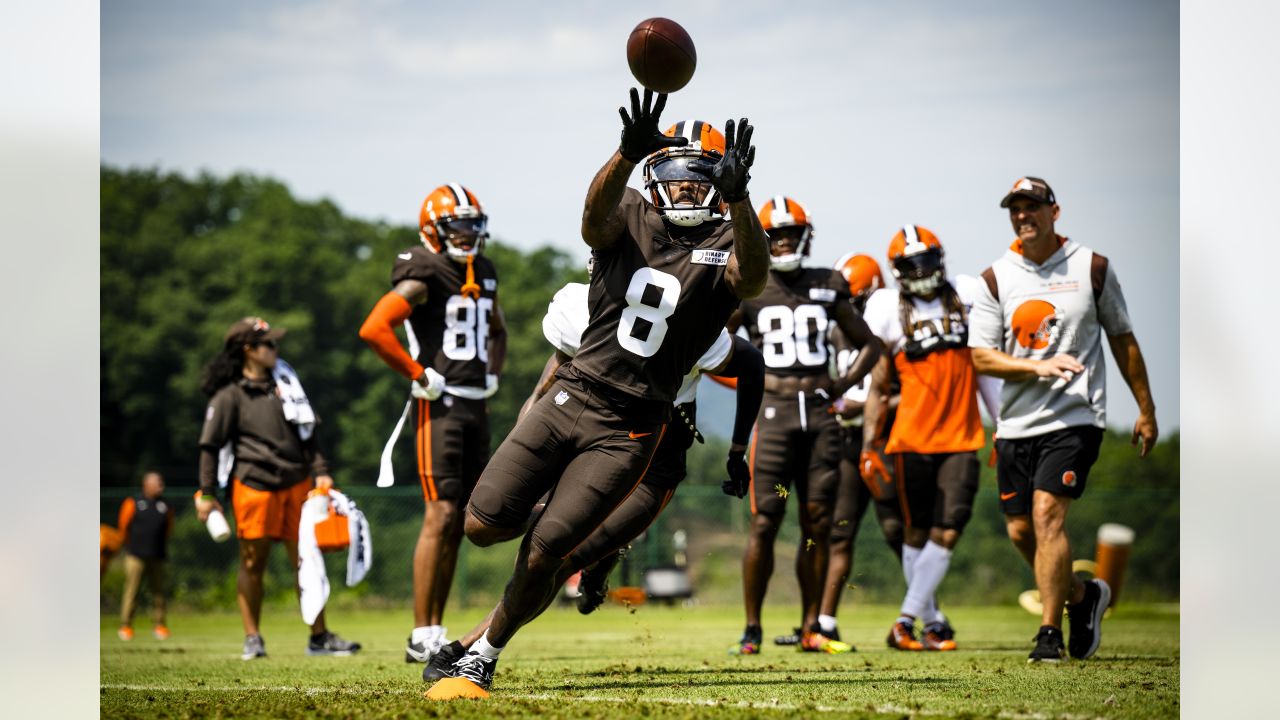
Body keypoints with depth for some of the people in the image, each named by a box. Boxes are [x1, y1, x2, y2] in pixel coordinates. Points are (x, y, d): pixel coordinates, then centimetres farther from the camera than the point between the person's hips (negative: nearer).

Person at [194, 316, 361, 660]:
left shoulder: (285, 382, 15)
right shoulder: (230, 395, -2)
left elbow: (308, 433, 19)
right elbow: (210, 445, -2)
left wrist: (320, 471, 9)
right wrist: (207, 493, -6)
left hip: (297, 484, 5)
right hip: (254, 487, -5)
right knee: (253, 564, 1)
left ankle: (319, 636, 7)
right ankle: (252, 638, 10)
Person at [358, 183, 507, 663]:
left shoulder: (483, 273, 15)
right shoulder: (424, 276, -11)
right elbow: (373, 330, -22)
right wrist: (418, 376, -16)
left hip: (476, 406, 8)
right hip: (441, 406, -8)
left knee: (458, 520, 8)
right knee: (440, 515, -12)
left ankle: (436, 629, 13)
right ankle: (421, 636, -10)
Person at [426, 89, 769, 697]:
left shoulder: (725, 246, -2)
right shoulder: (632, 218, 1)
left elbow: (752, 279, -27)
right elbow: (597, 213, -24)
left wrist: (737, 198, -46)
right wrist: (629, 152, -46)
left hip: (629, 427, -2)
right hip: (571, 395, 2)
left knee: (541, 556, -8)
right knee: (483, 526, -2)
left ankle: (483, 657, 16)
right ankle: (554, 522, 32)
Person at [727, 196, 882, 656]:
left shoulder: (828, 288, 11)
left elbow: (868, 345, 20)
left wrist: (844, 384, 6)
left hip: (819, 411, 3)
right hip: (775, 411, -3)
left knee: (817, 524, 3)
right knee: (765, 523, -7)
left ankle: (811, 628, 11)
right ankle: (751, 629, 0)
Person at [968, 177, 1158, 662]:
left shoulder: (1092, 268, 2)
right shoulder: (996, 279, 4)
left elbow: (1123, 340, 10)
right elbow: (981, 357, -1)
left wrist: (1146, 410, 10)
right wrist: (1040, 367, -17)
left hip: (1074, 417, -4)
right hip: (1016, 422, 4)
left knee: (1047, 514, -17)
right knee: (1020, 531, 6)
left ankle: (1050, 635, -12)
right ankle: (1082, 596, 31)